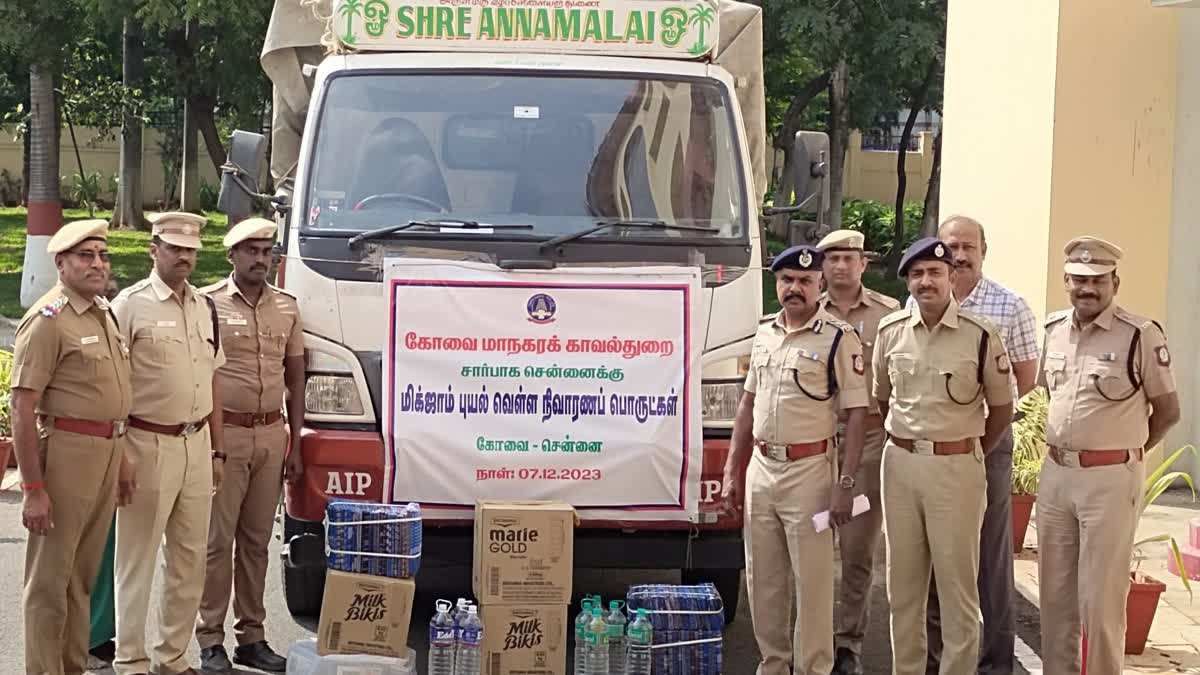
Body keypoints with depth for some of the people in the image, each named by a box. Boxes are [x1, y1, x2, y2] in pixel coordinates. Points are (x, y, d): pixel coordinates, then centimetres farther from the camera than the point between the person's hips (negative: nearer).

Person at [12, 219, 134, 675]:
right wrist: (32, 488, -21)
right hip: (66, 450, -8)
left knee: (82, 575, 16)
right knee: (50, 578, -1)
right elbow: (22, 409, -16)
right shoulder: (48, 320, -12)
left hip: (107, 451, 8)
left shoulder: (104, 313, 14)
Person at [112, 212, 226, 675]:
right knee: (137, 559, 0)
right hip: (149, 444, -6)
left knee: (190, 559, 10)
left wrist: (216, 450, 16)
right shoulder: (131, 306, -8)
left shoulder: (204, 308, 13)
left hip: (196, 444, 6)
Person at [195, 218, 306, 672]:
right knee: (217, 540, -3)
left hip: (272, 435, 4)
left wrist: (295, 443, 12)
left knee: (257, 540, 10)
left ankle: (252, 638, 17)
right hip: (223, 434, -4)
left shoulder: (286, 307, 12)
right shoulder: (209, 303, -2)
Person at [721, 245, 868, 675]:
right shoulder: (764, 332, 11)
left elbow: (856, 414, -9)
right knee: (763, 579, 12)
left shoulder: (839, 339, -7)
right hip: (761, 467, 6)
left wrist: (845, 484, -15)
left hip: (810, 469, -6)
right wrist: (732, 471, 14)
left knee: (812, 580, -2)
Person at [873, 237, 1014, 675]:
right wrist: (901, 444, 15)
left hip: (957, 468, -4)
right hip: (900, 463, 4)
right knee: (902, 582, 11)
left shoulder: (981, 336, -8)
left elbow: (1001, 409, 2)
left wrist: (970, 456, 6)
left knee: (957, 583, 0)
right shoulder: (891, 331, 3)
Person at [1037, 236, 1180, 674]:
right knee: (1055, 592, 13)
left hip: (1111, 480, -6)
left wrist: (1122, 452, 3)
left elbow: (1167, 411, -3)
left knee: (1100, 598, -3)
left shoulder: (1141, 336, -10)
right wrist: (1066, 444, 14)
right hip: (1056, 473, 6)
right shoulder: (1054, 329, 8)